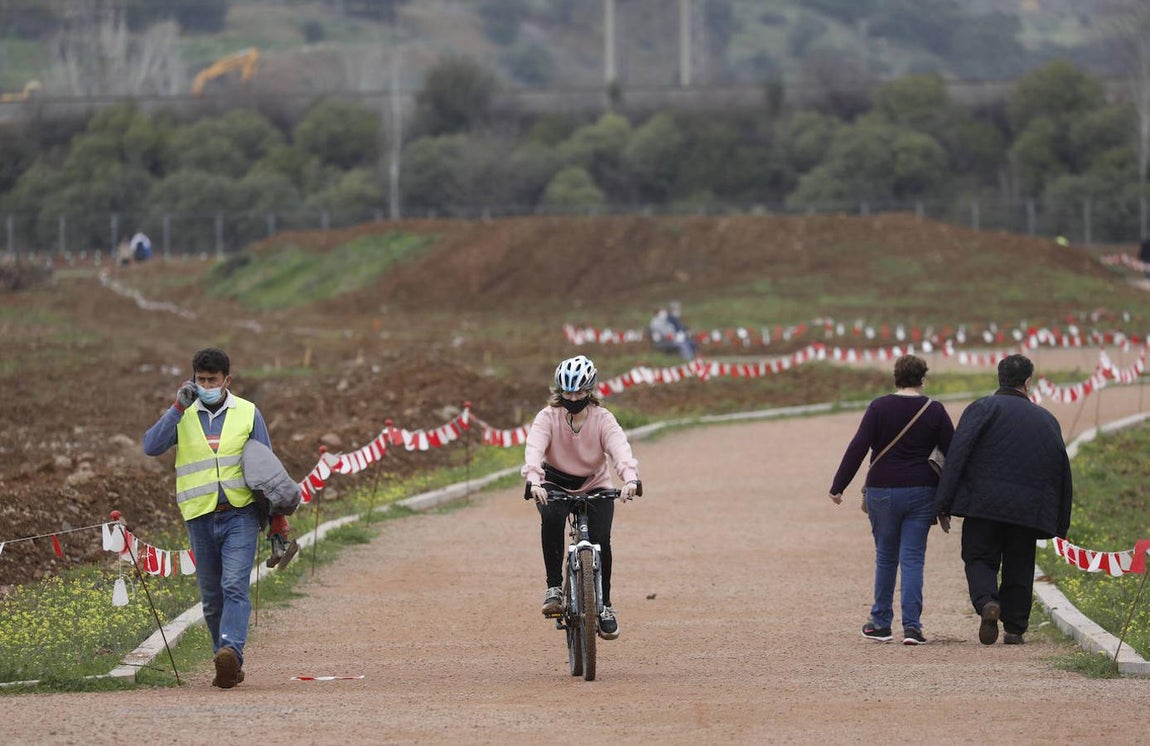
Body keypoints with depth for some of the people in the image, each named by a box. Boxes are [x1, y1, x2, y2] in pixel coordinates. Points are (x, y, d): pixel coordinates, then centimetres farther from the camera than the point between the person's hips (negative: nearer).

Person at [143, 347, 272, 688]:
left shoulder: (247, 413, 7)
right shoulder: (183, 416, 9)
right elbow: (151, 446, -7)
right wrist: (179, 407, -15)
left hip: (240, 515, -2)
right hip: (200, 518, 2)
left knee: (235, 586, -19)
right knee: (211, 597, 7)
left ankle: (231, 652, -32)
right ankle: (228, 668, 16)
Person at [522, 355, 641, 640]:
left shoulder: (602, 419, -15)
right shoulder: (548, 417, -17)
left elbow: (620, 448, -32)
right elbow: (534, 448, -33)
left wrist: (630, 477, -53)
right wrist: (534, 480, -53)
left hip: (595, 487, 1)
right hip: (555, 483, -1)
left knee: (601, 541, -17)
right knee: (551, 517, -33)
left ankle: (604, 605, 4)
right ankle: (554, 587, -22)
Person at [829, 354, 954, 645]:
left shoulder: (879, 407, -4)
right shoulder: (935, 411, 0)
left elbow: (857, 448, -9)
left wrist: (838, 487, -5)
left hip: (883, 490, -1)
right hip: (921, 491, 1)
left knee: (885, 556, 13)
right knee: (913, 558, 2)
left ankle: (881, 623, 19)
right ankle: (911, 625, -8)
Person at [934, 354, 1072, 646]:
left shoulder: (983, 408, 3)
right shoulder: (1046, 419, 15)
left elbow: (957, 454, -8)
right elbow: (1063, 470, 16)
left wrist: (943, 503, -8)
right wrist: (1060, 522, 20)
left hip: (984, 501, -3)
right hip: (1029, 509, 3)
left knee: (979, 559, 5)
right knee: (1019, 566, 12)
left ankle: (987, 602, -22)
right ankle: (1015, 628, 10)